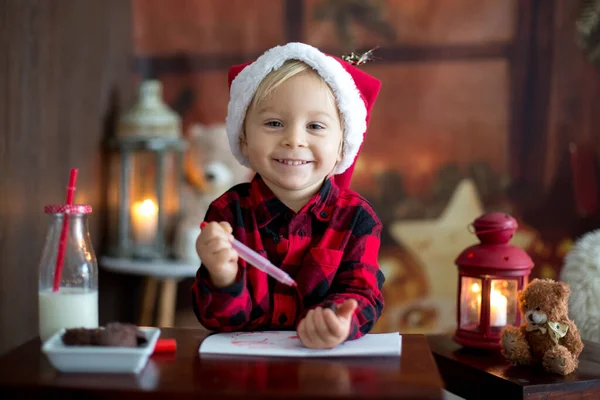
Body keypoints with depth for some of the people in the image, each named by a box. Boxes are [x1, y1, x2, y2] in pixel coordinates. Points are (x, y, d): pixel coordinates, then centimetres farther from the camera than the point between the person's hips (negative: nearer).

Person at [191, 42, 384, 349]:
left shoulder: (357, 218, -2)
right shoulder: (228, 213, -4)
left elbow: (361, 297, -7)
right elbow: (220, 320, -6)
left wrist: (340, 321, -29)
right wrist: (223, 279, -27)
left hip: (327, 362, 1)